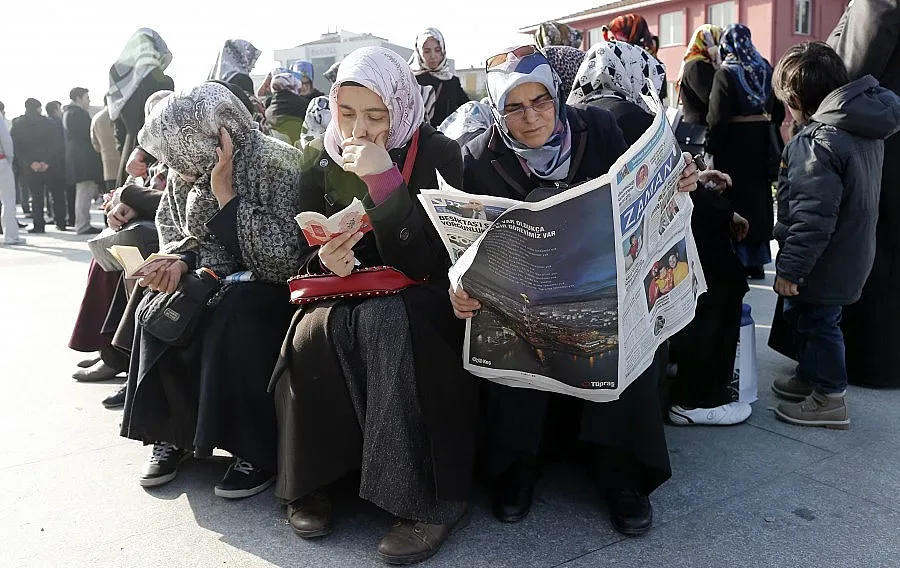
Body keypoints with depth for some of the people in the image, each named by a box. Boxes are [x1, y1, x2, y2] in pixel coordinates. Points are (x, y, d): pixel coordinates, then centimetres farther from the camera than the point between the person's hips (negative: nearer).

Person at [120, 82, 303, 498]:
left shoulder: (276, 166, -22)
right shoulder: (190, 171, -3)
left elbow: (283, 260, -30)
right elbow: (170, 226, 13)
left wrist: (225, 191, -30)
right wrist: (177, 262, -10)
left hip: (274, 285, -6)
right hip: (218, 275, 6)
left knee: (233, 317, -33)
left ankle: (257, 452, -20)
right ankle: (172, 433, -2)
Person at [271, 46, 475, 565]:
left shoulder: (437, 153, -9)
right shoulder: (320, 158, 2)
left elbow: (427, 262, -20)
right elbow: (309, 256, 7)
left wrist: (383, 179, -27)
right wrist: (324, 261, -17)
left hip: (419, 297, -3)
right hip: (346, 293, 3)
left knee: (386, 323, -35)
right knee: (315, 329, -29)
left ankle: (435, 497, -25)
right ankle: (309, 479, -9)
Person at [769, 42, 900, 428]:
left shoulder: (816, 142, -26)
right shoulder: (865, 128, 4)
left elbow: (812, 218, -28)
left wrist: (790, 267, -22)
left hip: (824, 262, -9)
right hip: (850, 252, 9)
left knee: (817, 322, 6)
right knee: (804, 316, 22)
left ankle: (830, 399, 20)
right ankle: (810, 377, 39)